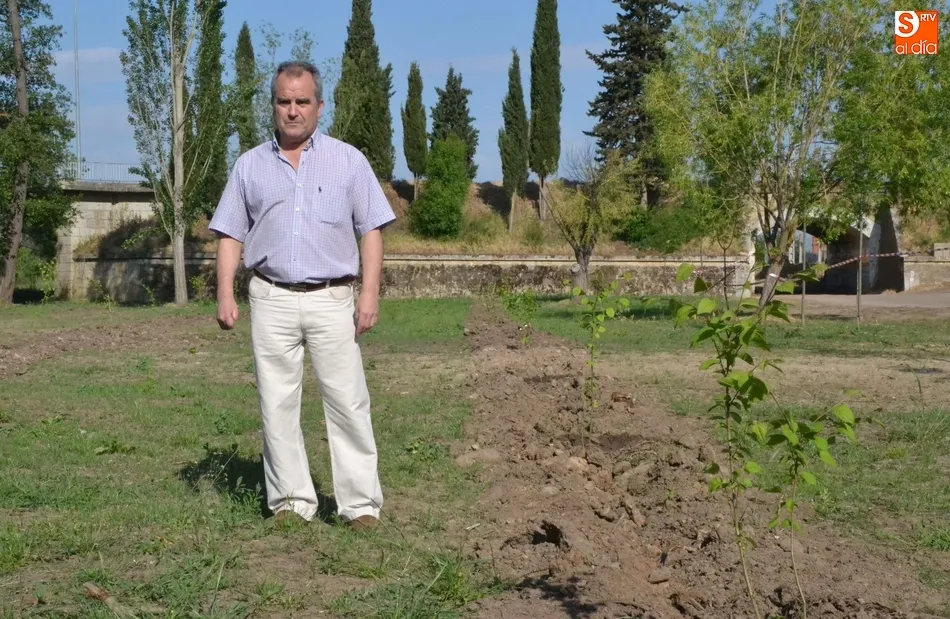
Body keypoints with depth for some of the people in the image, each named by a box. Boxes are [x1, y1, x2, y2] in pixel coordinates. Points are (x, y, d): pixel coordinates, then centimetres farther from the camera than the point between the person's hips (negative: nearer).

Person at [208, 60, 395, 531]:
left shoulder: (348, 161, 7)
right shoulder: (250, 165, 11)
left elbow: (371, 230, 3)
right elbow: (231, 234, 10)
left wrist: (370, 293, -6)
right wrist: (225, 294, -1)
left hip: (332, 298, -2)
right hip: (271, 300, 2)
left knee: (348, 403, -4)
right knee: (277, 404, 3)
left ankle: (361, 503, 1)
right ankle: (290, 500, 12)